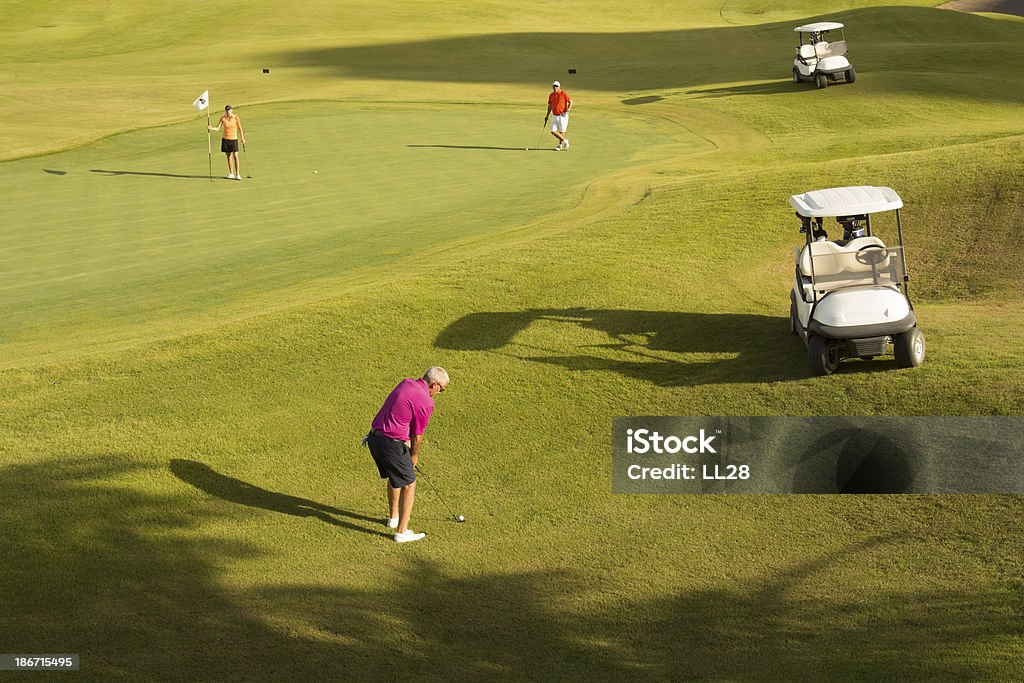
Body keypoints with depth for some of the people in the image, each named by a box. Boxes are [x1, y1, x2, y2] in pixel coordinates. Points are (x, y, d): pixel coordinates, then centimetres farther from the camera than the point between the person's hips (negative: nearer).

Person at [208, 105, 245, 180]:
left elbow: (240, 128, 1)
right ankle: (231, 173, 20)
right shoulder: (223, 118, -6)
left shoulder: (236, 118, -10)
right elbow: (217, 128, -6)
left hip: (234, 139, -2)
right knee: (229, 157, 9)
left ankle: (237, 174, -4)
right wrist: (211, 128, -26)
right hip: (225, 139, 2)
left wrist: (242, 139, 5)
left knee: (235, 157, -9)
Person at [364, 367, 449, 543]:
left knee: (394, 477, 29)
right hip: (391, 444, -9)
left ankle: (394, 517, 44)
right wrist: (414, 456, 13)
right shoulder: (426, 402, -15)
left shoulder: (405, 383, 9)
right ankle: (402, 531, 2)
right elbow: (417, 436, -6)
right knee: (409, 485, 4)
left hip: (374, 437, 9)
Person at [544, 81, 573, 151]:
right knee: (553, 131, -2)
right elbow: (550, 106, 17)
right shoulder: (551, 95, 7)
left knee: (561, 131, 2)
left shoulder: (564, 94, -9)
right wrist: (547, 116, 15)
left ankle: (560, 145, 23)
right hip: (555, 116, 5)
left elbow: (570, 102, -7)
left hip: (563, 116, -5)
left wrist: (567, 111, -21)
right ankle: (565, 141, 17)